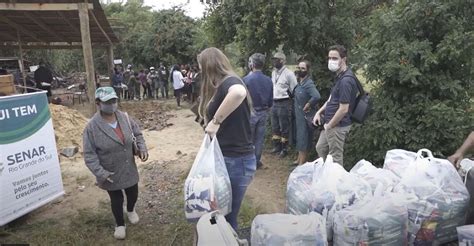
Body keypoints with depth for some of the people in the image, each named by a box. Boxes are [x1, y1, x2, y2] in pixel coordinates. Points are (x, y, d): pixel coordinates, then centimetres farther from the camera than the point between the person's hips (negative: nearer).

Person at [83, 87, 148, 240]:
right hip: (110, 174, -3)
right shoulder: (92, 127, -21)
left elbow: (138, 134, 6)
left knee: (133, 194, 21)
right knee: (116, 200, 15)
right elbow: (89, 155, -17)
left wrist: (142, 148, -11)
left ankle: (131, 210, 57)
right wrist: (100, 173, -25)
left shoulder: (125, 118, -9)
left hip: (129, 169, 4)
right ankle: (120, 224, 43)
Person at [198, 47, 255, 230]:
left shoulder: (228, 81, -16)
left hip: (236, 160, -9)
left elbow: (239, 92, -40)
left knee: (228, 216, 3)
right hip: (225, 157, 9)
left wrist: (216, 121, -31)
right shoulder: (219, 87, 14)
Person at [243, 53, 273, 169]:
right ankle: (257, 161, 23)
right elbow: (271, 100, 4)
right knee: (259, 138, 13)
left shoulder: (246, 79, -18)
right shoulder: (268, 80, -3)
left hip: (250, 113, -4)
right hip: (263, 113, 4)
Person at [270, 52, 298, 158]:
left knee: (284, 127, 2)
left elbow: (294, 90, -9)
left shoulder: (289, 74, -11)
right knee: (275, 126, 15)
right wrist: (271, 100, 11)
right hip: (274, 102, 7)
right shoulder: (273, 72, 11)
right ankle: (277, 146, 29)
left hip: (284, 103, -7)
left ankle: (284, 149, 15)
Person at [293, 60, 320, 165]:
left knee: (304, 139, 0)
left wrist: (307, 106, -24)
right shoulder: (299, 82, 6)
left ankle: (302, 164, 11)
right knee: (299, 137, 19)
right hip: (299, 115, 9)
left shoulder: (309, 84, -21)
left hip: (306, 116, -9)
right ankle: (299, 159, 34)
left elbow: (317, 96, -37)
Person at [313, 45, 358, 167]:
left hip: (338, 126, -10)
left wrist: (329, 126, -15)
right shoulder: (339, 76, 8)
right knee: (320, 148, 24)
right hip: (329, 123, 10)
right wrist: (319, 112, 10)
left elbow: (343, 109, -26)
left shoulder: (346, 80, -24)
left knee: (335, 157, 5)